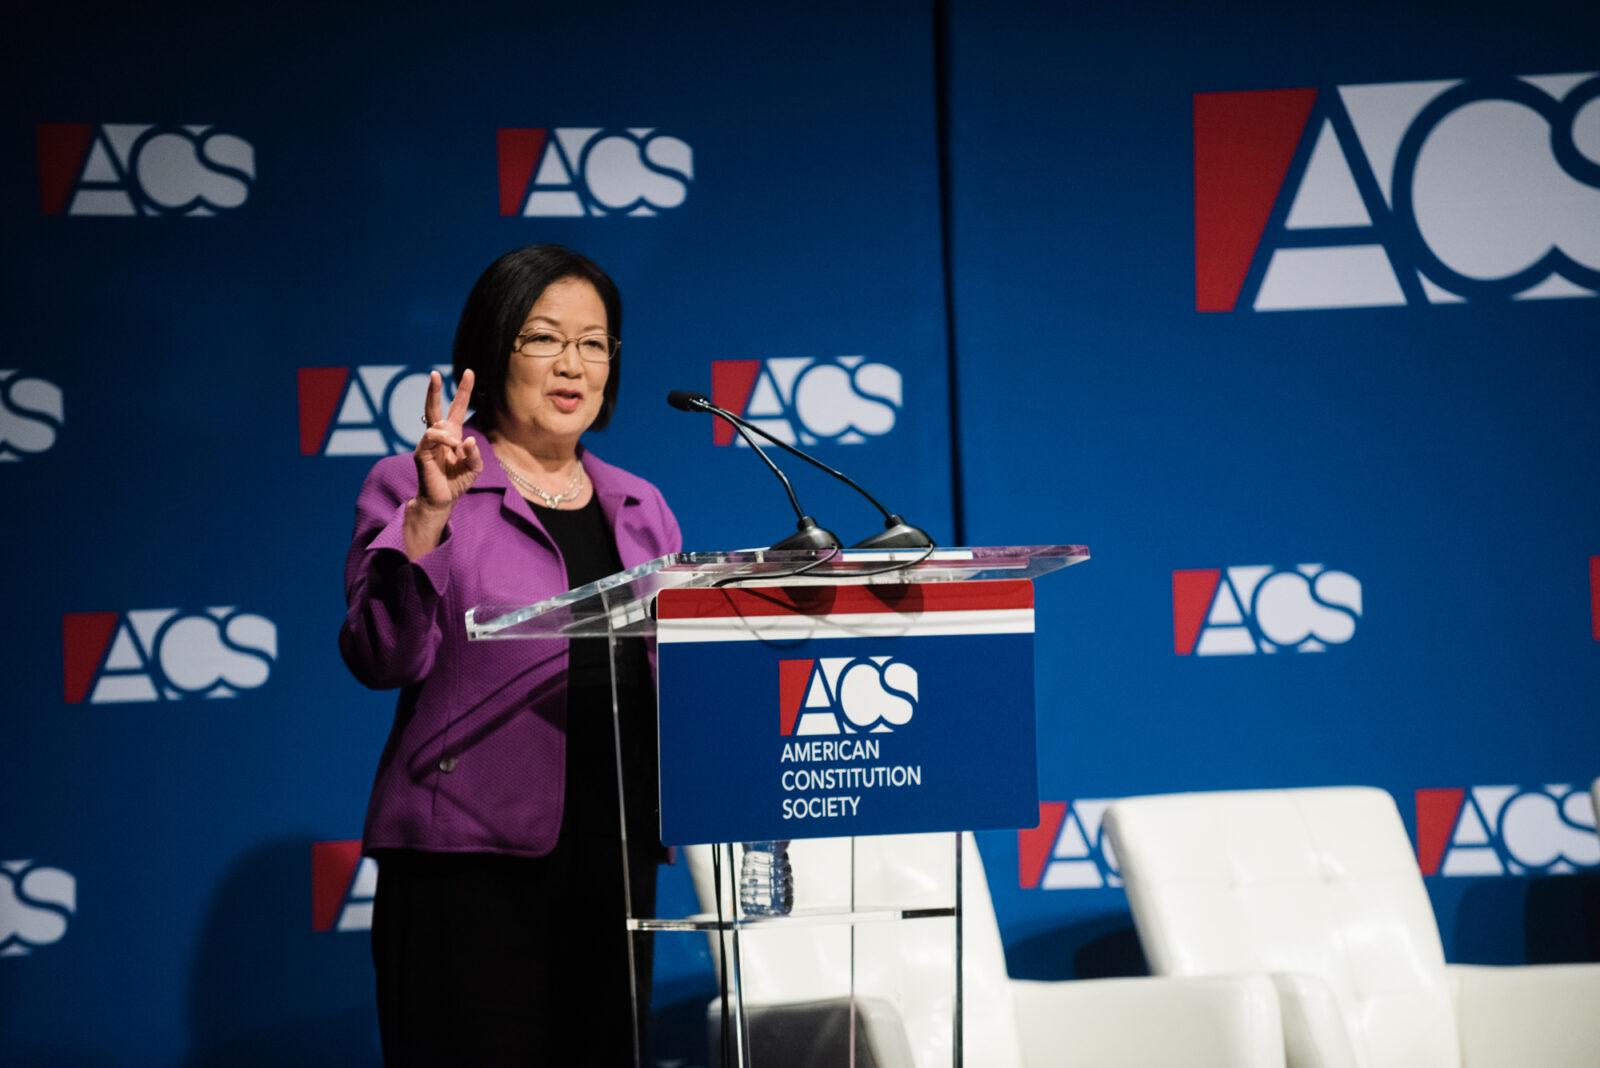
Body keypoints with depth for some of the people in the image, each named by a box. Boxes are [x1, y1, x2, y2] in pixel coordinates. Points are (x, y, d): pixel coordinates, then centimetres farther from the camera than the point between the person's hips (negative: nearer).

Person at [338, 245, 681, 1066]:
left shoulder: (639, 508, 18)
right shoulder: (409, 489, 2)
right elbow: (383, 658, -10)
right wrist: (427, 515, -19)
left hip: (617, 849, 5)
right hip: (470, 855, -5)